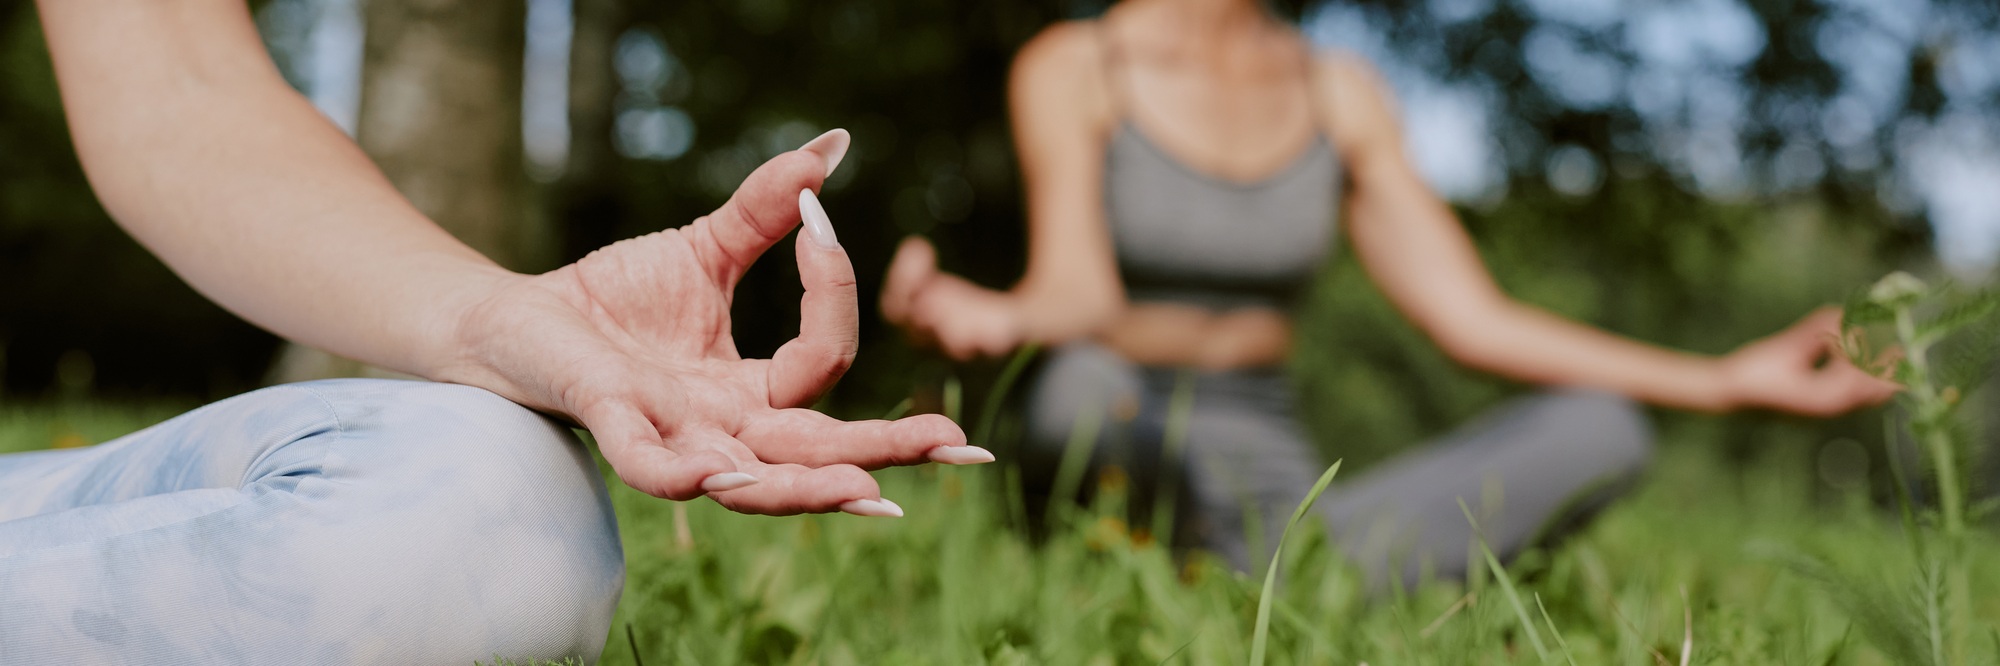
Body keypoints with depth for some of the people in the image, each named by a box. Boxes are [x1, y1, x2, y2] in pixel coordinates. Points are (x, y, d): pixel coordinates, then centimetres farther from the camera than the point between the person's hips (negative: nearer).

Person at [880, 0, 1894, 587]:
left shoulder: (1340, 97, 10)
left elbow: (1472, 318, 6)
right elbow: (1077, 295, -16)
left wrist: (1727, 381, 2)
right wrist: (991, 319, -42)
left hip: (1273, 486, 5)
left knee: (1600, 428, -16)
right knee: (1079, 386, -40)